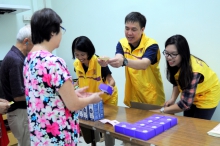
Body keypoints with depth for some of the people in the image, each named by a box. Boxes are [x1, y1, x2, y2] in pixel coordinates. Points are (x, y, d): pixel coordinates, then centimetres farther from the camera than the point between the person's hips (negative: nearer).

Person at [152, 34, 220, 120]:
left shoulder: (193, 71, -38)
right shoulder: (177, 63, -19)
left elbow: (185, 103, -37)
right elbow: (177, 82, -2)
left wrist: (161, 111, -30)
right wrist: (173, 99, -17)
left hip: (207, 95, -5)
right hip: (190, 95, 6)